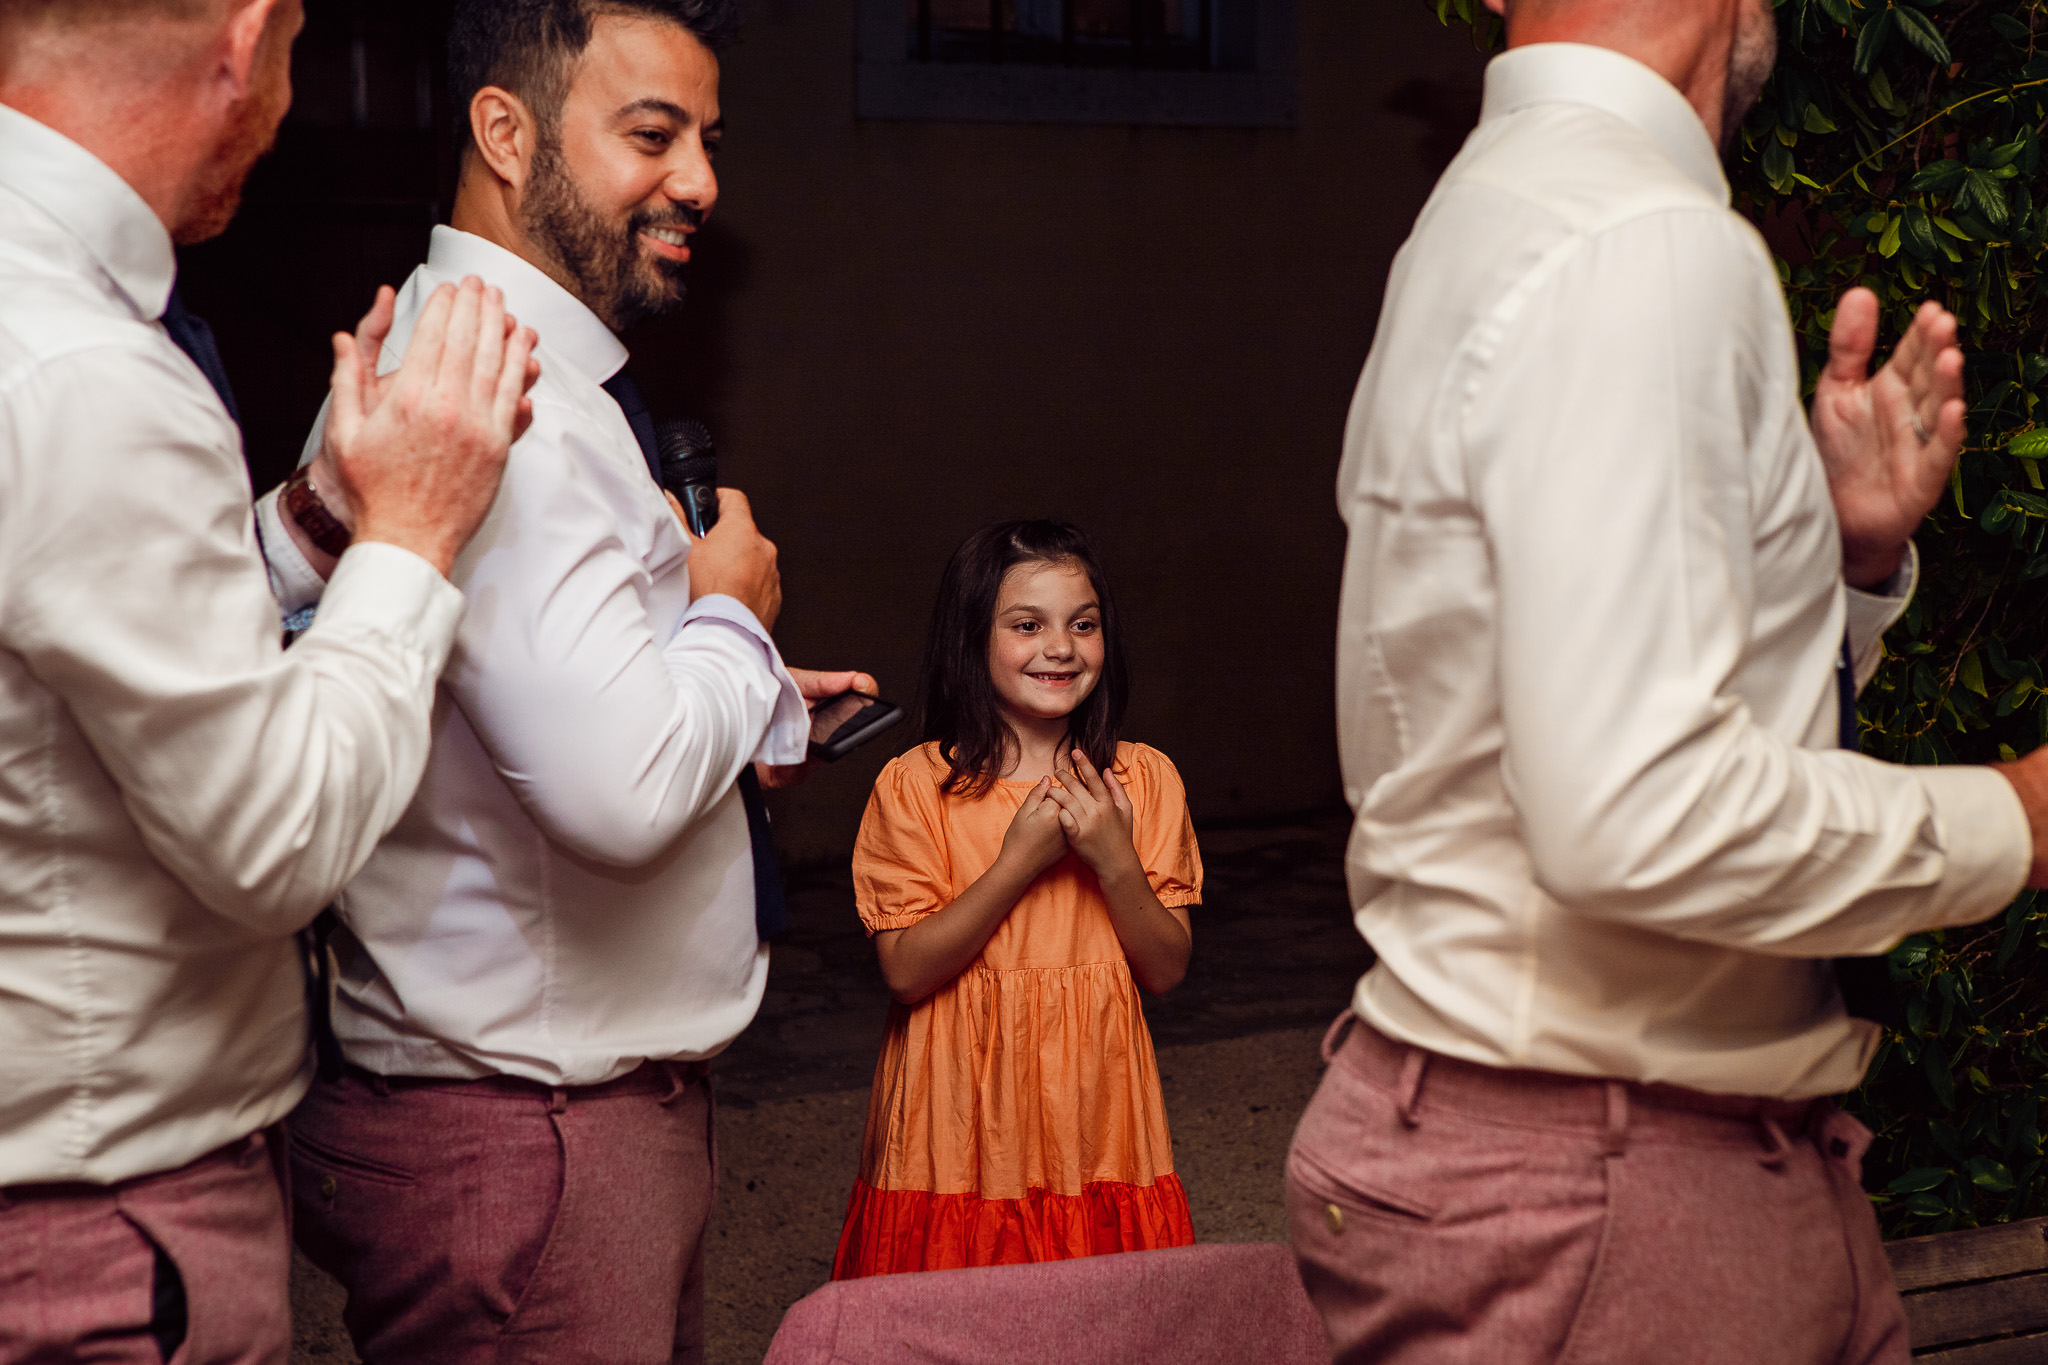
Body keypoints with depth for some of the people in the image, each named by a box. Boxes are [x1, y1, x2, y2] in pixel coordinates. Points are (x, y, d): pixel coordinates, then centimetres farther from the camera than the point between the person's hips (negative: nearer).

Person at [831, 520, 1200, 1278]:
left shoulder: (1144, 779, 3)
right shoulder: (914, 785, -5)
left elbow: (1167, 972, 2)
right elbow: (907, 971, -11)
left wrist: (1115, 863, -14)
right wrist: (1019, 861, -16)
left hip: (1094, 1102, 2)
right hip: (964, 1109, -2)